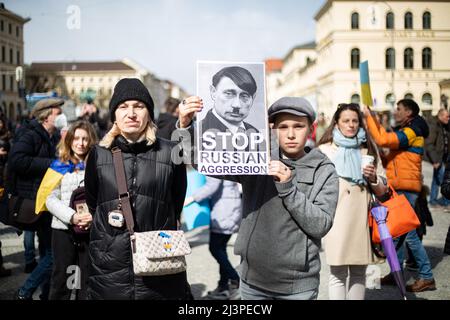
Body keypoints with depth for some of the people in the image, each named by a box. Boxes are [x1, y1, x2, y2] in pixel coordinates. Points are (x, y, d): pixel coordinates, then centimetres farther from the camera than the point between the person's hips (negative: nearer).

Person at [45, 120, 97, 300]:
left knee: (88, 280, 6)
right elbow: (51, 199, 0)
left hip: (91, 230, -1)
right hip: (63, 229, 1)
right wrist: (72, 216, -16)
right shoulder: (60, 166, 8)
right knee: (60, 280, 8)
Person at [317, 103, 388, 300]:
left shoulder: (368, 149, 13)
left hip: (362, 218, 3)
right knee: (338, 274, -5)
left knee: (359, 273, 9)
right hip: (336, 219, -3)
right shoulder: (325, 150, 4)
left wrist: (373, 178, -6)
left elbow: (382, 190, 14)